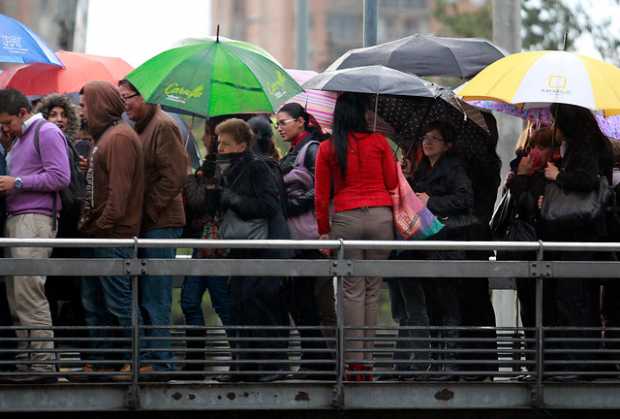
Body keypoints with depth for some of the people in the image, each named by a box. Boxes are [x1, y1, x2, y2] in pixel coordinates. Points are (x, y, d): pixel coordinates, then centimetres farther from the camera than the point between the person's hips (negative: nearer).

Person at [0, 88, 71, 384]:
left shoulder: (46, 133, -3)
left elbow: (60, 177, -12)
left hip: (36, 218, -10)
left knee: (29, 293, -14)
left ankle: (43, 366, -13)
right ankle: (26, 363, 5)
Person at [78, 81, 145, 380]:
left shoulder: (119, 138, -13)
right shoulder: (104, 136, 19)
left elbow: (119, 190, -21)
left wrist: (103, 226, -19)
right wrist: (88, 225, 13)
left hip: (113, 237, -10)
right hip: (98, 235, 10)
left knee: (119, 302, -6)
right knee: (93, 303, 13)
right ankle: (98, 362, 18)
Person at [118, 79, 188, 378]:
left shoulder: (163, 126, -10)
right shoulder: (138, 128, 16)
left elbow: (174, 175, -16)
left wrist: (149, 210, -16)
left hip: (160, 224, -9)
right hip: (143, 224, 9)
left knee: (155, 299, -6)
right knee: (146, 298, 11)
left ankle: (160, 362, -2)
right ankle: (150, 357, 17)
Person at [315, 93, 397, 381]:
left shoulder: (328, 149, 2)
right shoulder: (379, 143, 2)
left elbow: (321, 194, 4)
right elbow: (392, 183, 7)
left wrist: (323, 230, 10)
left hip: (345, 218, 0)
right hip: (380, 216, 0)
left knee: (352, 290, 1)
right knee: (372, 290, 6)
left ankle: (354, 360, -5)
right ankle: (366, 361, 6)